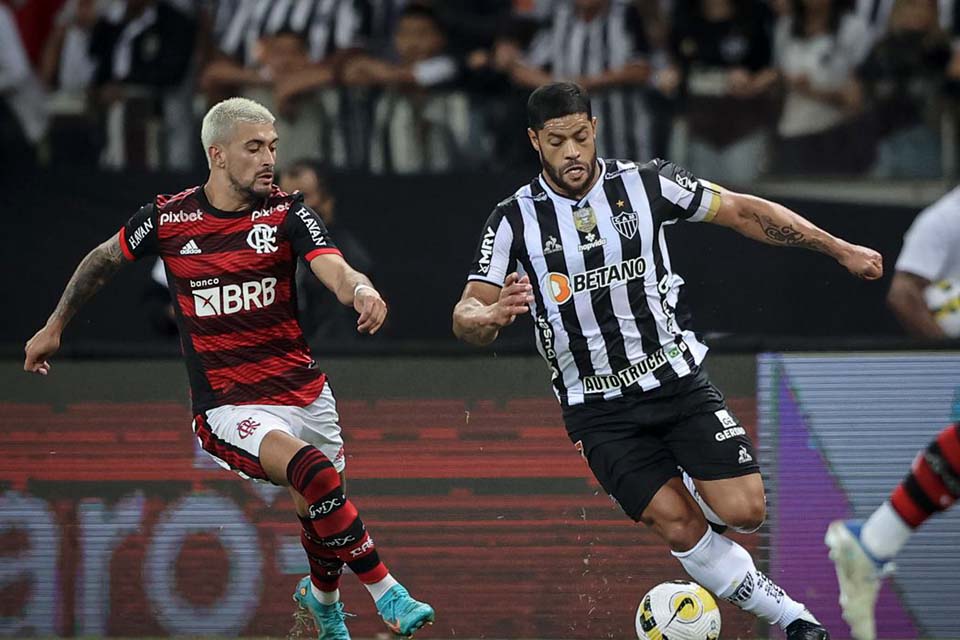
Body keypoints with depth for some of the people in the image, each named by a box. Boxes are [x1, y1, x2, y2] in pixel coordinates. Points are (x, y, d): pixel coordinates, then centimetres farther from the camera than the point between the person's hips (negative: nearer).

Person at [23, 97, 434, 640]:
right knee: (315, 472, -30)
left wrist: (361, 290, -44)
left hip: (306, 394, 3)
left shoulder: (287, 214, -4)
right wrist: (55, 326, 24)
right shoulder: (168, 218, -4)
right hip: (229, 408, -3)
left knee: (321, 519, 14)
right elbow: (104, 261, 15)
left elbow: (336, 271, -20)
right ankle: (388, 596, -21)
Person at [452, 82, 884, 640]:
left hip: (679, 381, 1)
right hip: (600, 412, -1)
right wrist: (492, 315, -34)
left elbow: (743, 211, 5)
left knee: (744, 510, -12)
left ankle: (694, 488, 23)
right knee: (680, 528, -12)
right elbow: (467, 317, -8)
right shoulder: (515, 221, -6)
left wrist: (839, 249, 5)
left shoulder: (646, 185, -4)